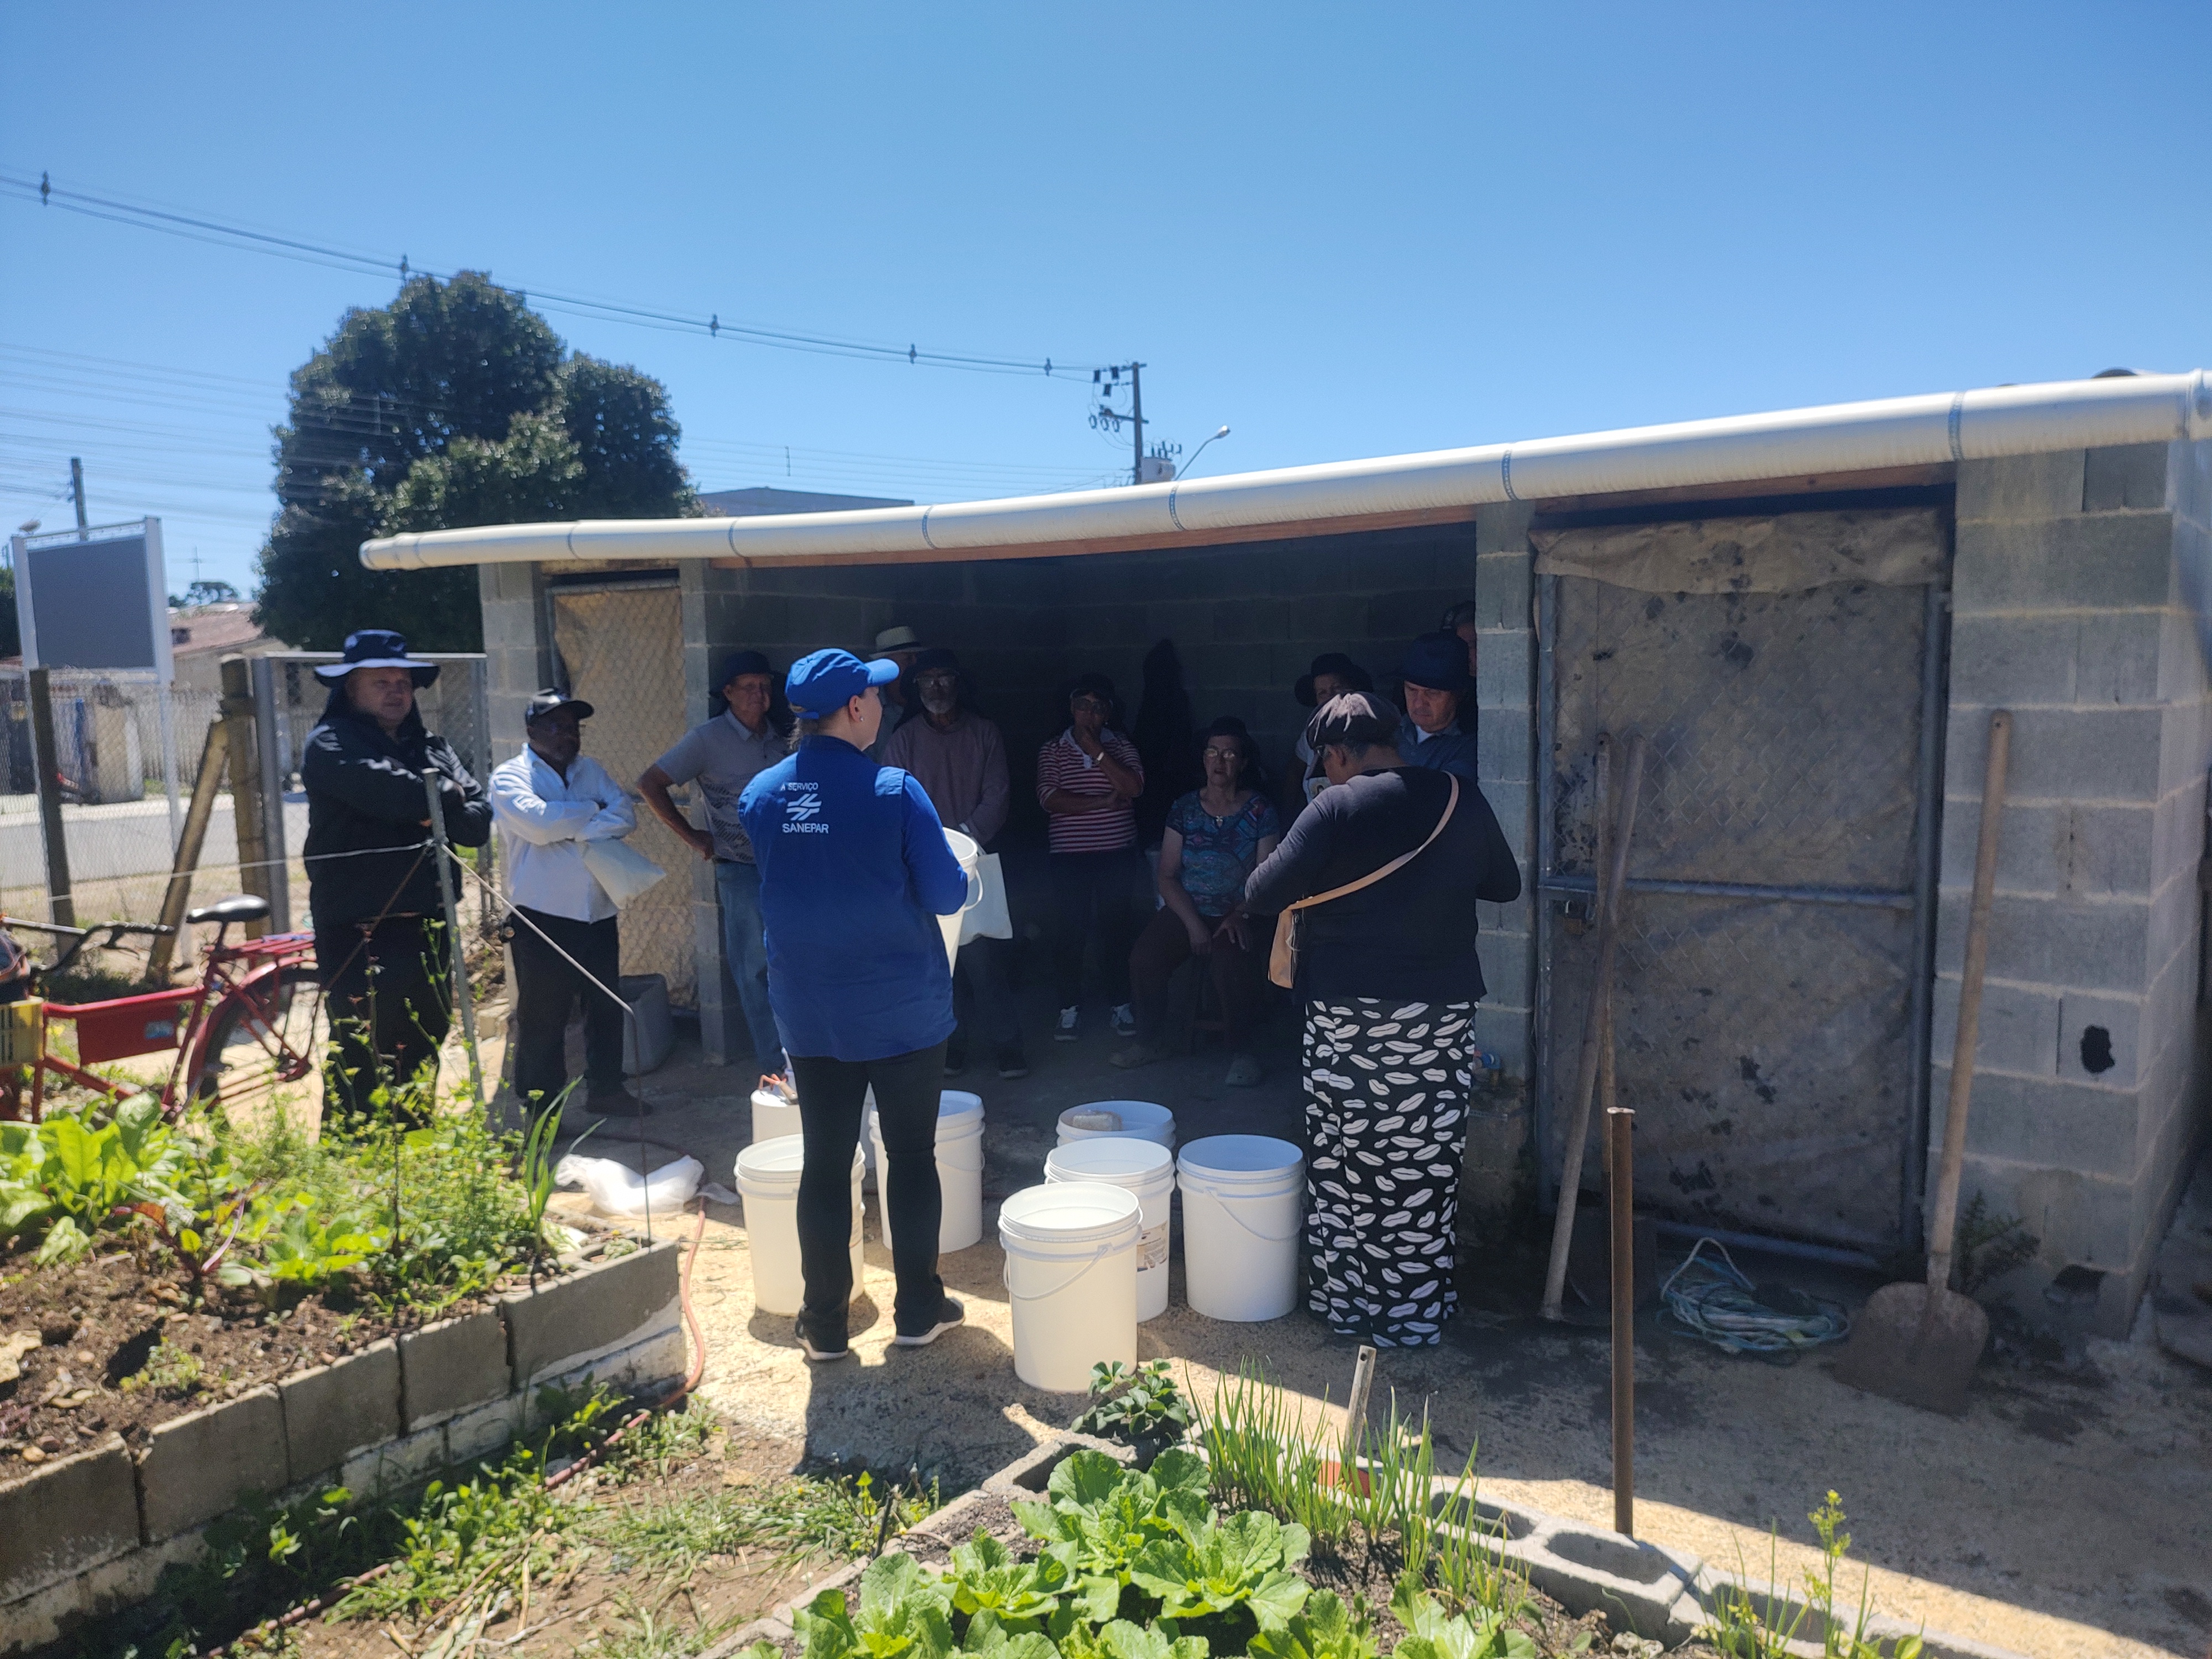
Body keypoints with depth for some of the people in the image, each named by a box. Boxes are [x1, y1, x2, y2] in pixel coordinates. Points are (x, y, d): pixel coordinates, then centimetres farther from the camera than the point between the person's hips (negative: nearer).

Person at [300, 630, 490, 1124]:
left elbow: (478, 820, 5)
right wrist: (447, 795, -6)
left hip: (427, 925, 7)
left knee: (422, 1051, 17)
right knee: (359, 1054, -8)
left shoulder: (433, 748, 16)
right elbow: (391, 793, -23)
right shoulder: (330, 745, -4)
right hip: (359, 930, -7)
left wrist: (434, 810, -13)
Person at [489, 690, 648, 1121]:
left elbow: (625, 815, -3)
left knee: (607, 1008, 15)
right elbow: (538, 823, -22)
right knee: (543, 1018, 1)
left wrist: (574, 830, -17)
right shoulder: (510, 776, -4)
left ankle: (606, 1089, 30)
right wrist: (594, 810, -8)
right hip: (543, 919, -6)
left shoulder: (590, 770, 12)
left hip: (598, 913, 6)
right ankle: (538, 1108, 11)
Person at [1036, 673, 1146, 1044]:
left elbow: (1133, 788, -10)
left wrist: (1096, 751, -11)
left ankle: (1121, 1006, 17)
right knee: (1070, 933, 1)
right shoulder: (1052, 751, 5)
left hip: (1117, 856, 0)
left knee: (1117, 930, 4)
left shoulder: (1121, 748, 7)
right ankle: (1070, 1009, 13)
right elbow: (1049, 799, -9)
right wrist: (1103, 802, -12)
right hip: (1069, 857, 0)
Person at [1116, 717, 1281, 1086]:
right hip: (1184, 912, 2)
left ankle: (1242, 1052, -14)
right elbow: (1167, 876, 3)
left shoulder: (1261, 812, 3)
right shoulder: (1184, 809, 7)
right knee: (1143, 959, -26)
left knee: (1232, 965, -34)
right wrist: (1193, 923, -12)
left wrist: (1240, 915, -19)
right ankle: (1147, 1042, -5)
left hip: (1237, 918, -2)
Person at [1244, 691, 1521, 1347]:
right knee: (1425, 1167, 12)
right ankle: (1417, 1310, 23)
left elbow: (1264, 893, -16)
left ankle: (1344, 1302, 23)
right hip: (1441, 1013, 4)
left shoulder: (1337, 808, -12)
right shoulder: (1464, 803, 2)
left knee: (1342, 1167, 11)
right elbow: (1506, 886, 15)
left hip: (1347, 1015, -3)